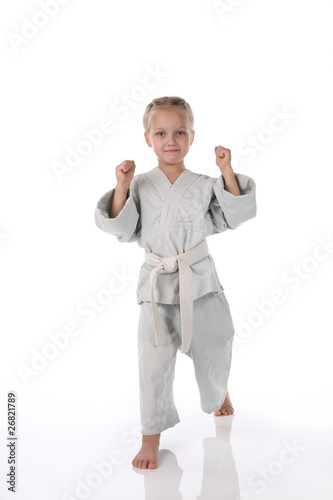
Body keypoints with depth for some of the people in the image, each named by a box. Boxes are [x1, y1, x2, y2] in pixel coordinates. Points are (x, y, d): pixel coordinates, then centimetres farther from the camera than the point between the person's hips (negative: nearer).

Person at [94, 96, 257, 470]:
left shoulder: (203, 185, -1)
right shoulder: (140, 185, -2)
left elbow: (234, 217, -6)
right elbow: (123, 230, -6)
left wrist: (227, 173, -15)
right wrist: (121, 188, -18)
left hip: (199, 281, 1)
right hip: (157, 284, -1)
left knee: (213, 346, 16)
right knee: (154, 361, 1)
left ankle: (219, 393, 52)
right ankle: (151, 437, 19)